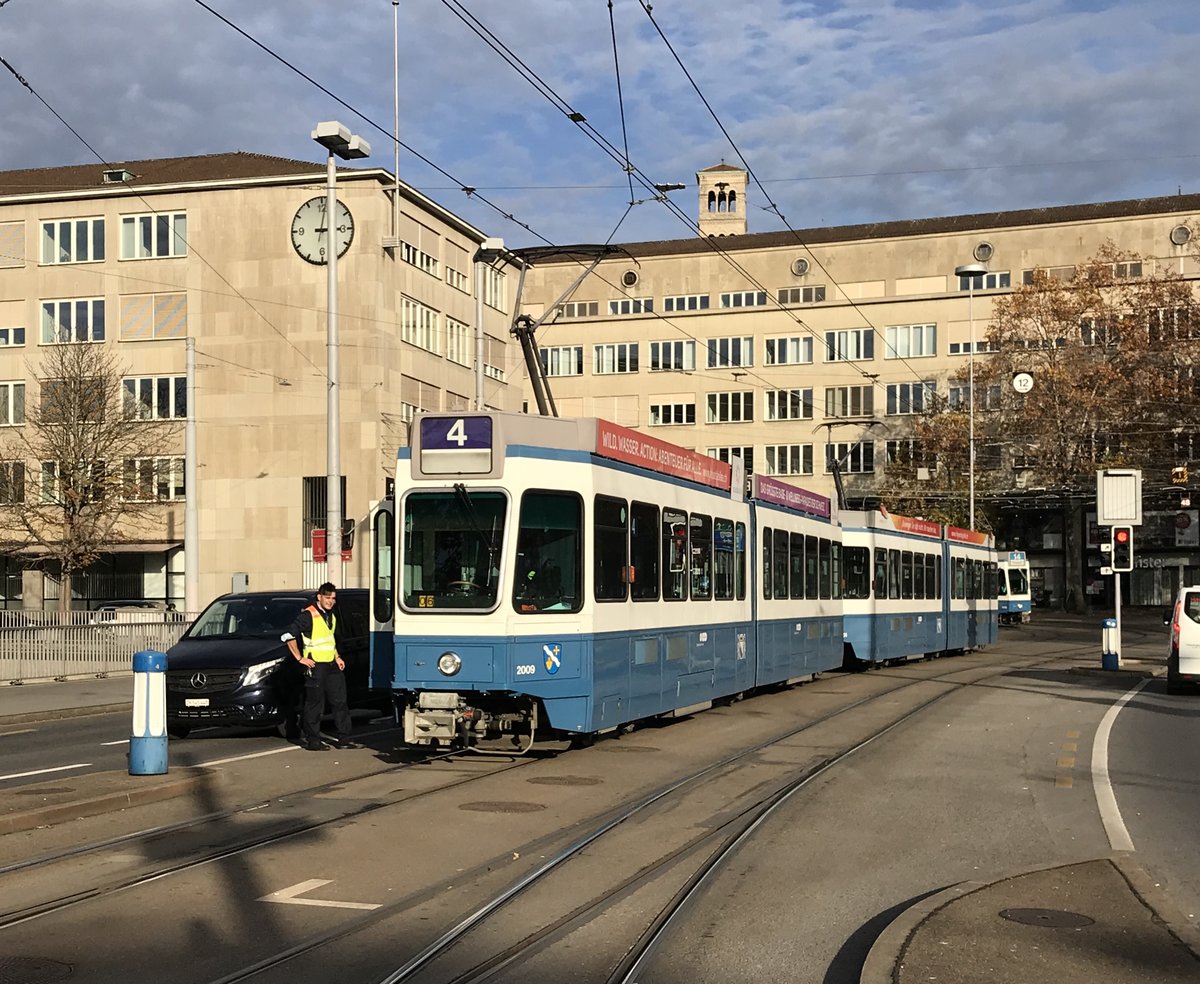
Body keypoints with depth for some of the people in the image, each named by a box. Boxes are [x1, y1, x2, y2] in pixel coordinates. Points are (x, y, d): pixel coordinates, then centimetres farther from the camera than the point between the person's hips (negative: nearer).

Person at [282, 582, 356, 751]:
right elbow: (289, 636, -14)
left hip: (332, 665, 8)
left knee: (340, 701, 8)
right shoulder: (308, 615, -11)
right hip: (315, 666, -8)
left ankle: (344, 739, 14)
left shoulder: (331, 616, 15)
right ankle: (313, 741, 2)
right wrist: (300, 658, -13)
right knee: (315, 704, -4)